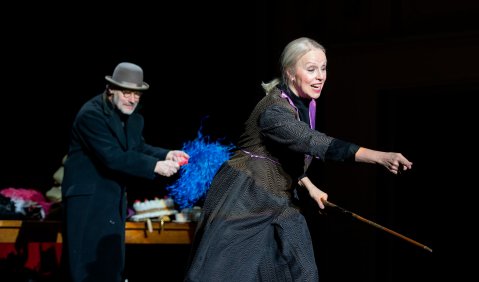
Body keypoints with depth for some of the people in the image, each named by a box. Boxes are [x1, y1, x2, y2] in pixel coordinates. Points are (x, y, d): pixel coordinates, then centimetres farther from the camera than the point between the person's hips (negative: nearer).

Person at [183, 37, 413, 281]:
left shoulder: (306, 104, 3)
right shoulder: (274, 109, -25)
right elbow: (316, 143, -40)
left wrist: (309, 186, 10)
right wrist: (379, 156, -49)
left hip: (280, 204, 8)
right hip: (243, 200, -8)